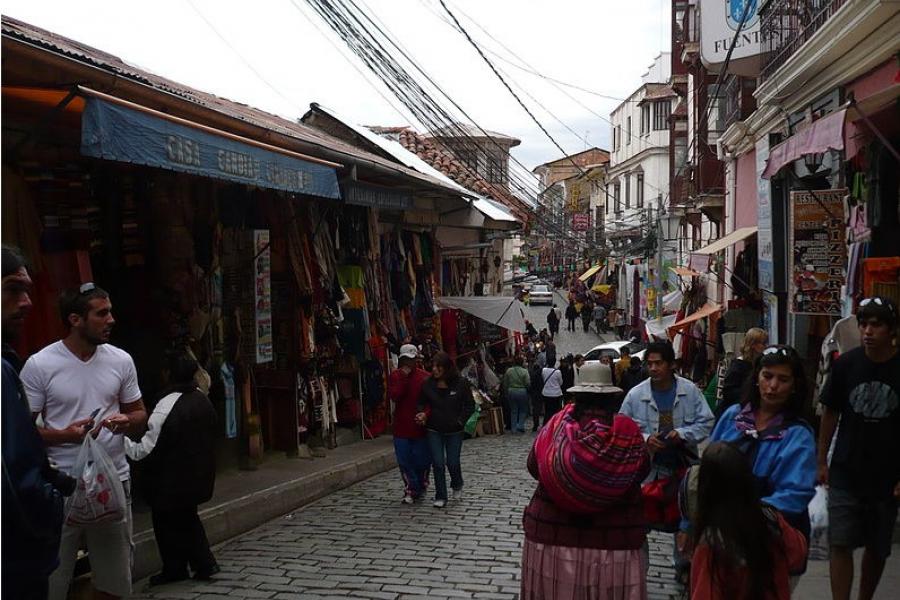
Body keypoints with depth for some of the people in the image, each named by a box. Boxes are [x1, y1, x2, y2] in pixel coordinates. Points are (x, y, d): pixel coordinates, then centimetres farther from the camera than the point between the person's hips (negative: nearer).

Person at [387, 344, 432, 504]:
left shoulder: (425, 377, -3)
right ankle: (411, 490, 15)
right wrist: (403, 377, -17)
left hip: (421, 426, -1)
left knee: (422, 460, 6)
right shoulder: (395, 376, 3)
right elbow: (393, 396, -12)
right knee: (404, 461, 3)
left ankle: (420, 488, 26)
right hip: (401, 426, 1)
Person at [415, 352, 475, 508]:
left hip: (454, 431, -1)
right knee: (438, 463, -1)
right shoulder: (428, 384, -3)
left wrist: (460, 420, -8)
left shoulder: (460, 384, -8)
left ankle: (457, 486, 36)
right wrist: (422, 414, -10)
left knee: (453, 462, 4)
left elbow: (470, 405, -1)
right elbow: (421, 403, 10)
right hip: (434, 431, 1)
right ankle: (440, 497, 11)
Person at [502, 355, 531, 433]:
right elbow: (528, 383, -12)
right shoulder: (524, 371, -11)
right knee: (523, 410, 12)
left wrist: (506, 393, 15)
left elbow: (505, 384, 5)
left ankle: (514, 428, 11)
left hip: (511, 391, 3)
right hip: (522, 391, -3)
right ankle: (520, 426, 4)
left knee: (513, 411, 10)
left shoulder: (508, 371, -1)